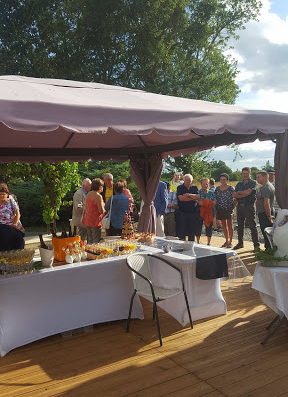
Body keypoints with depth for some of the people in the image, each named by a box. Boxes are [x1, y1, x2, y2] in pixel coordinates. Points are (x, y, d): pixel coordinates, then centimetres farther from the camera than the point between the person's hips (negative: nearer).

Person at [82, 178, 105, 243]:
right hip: (95, 222, -8)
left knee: (90, 241, 14)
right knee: (96, 242, -3)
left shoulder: (89, 194, 10)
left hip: (87, 221, 8)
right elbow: (101, 211, -19)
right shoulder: (98, 196, -15)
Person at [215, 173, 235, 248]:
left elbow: (234, 199, -6)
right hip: (220, 209, 5)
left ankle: (230, 242, 9)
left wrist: (232, 207, -15)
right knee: (223, 225, 11)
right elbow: (216, 199, 12)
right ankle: (226, 241, 22)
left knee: (229, 225, 2)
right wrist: (216, 209, 7)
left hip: (228, 209, -5)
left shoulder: (231, 188, -5)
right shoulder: (217, 188, 8)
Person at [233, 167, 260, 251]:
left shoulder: (253, 183, 0)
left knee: (252, 226, -6)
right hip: (240, 206, 6)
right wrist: (243, 195, -12)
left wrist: (239, 192, 0)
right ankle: (240, 243, 22)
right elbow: (234, 195, 4)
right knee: (240, 225, 12)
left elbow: (248, 192, -16)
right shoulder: (239, 184, 16)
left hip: (249, 206, -6)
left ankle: (256, 245, -2)